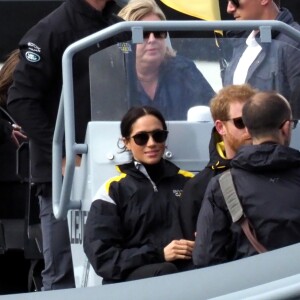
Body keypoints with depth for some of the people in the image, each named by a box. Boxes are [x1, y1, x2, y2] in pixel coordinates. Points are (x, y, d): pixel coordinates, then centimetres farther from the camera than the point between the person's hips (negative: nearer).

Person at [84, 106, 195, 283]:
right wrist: (159, 255, -10)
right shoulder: (113, 191, 10)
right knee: (163, 272, -37)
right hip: (131, 278, -1)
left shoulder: (188, 182, 21)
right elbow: (102, 255, 0)